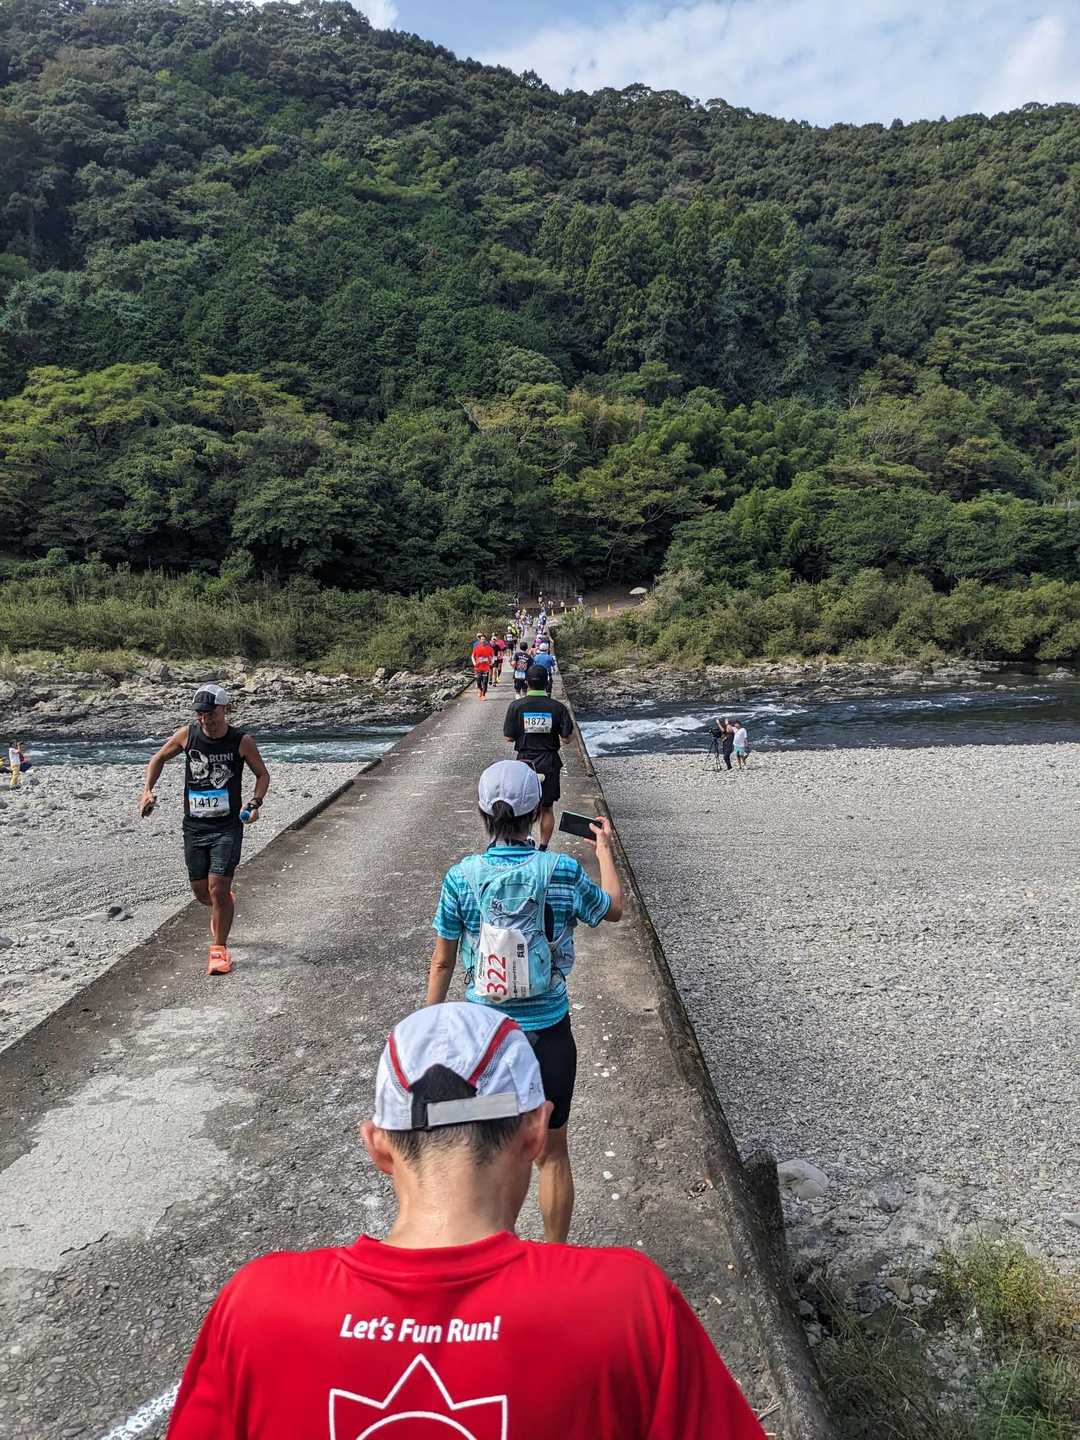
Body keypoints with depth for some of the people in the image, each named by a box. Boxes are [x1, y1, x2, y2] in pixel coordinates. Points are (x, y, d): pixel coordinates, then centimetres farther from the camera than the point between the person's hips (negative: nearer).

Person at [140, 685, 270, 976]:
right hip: (194, 827, 3)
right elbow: (159, 758, 13)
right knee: (202, 893, 11)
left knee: (218, 890, -11)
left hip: (228, 827, -3)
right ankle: (224, 904, 47)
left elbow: (262, 774, 4)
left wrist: (255, 803, -12)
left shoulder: (241, 741, -9)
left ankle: (219, 949, 7)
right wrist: (148, 790, 0)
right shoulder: (187, 735, -4)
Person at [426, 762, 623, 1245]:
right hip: (548, 1035, -1)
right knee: (551, 1152, 19)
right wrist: (605, 849, 20)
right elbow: (613, 909, 5)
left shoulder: (461, 878, -13)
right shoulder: (561, 872, -15)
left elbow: (442, 962, -5)